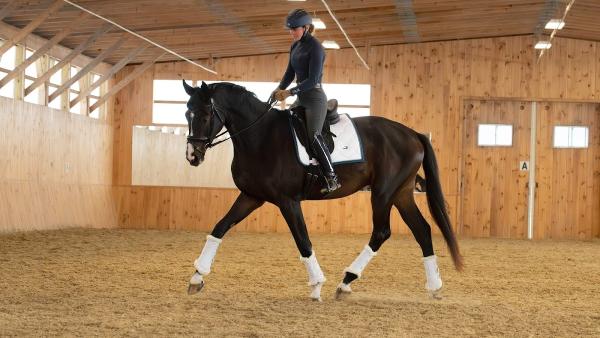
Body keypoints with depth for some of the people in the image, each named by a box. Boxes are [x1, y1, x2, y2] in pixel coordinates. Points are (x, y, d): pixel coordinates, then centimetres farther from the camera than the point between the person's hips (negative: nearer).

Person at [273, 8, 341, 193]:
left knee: (313, 135, -17)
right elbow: (290, 73, 13)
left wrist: (290, 92, -24)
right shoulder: (295, 46, 10)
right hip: (301, 98, 9)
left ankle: (332, 178, -15)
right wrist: (279, 89, -3)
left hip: (315, 97, -9)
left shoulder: (315, 47, -15)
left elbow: (312, 79, -21)